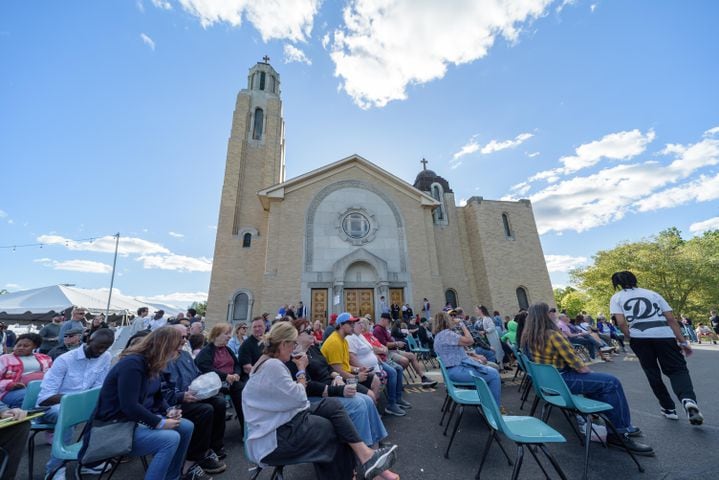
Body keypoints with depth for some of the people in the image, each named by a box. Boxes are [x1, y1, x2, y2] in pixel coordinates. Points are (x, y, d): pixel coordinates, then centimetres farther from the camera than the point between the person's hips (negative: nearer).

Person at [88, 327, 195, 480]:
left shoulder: (151, 364, 3)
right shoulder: (132, 364, -27)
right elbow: (129, 406, -30)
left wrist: (168, 411, -5)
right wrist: (160, 423, -22)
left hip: (141, 418, 9)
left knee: (186, 427, 1)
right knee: (171, 438, -27)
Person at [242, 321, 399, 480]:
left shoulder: (270, 362, 8)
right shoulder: (272, 365, -24)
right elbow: (299, 398, -20)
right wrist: (302, 370, -8)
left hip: (281, 420, 9)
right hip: (271, 438, -9)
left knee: (332, 405, -2)